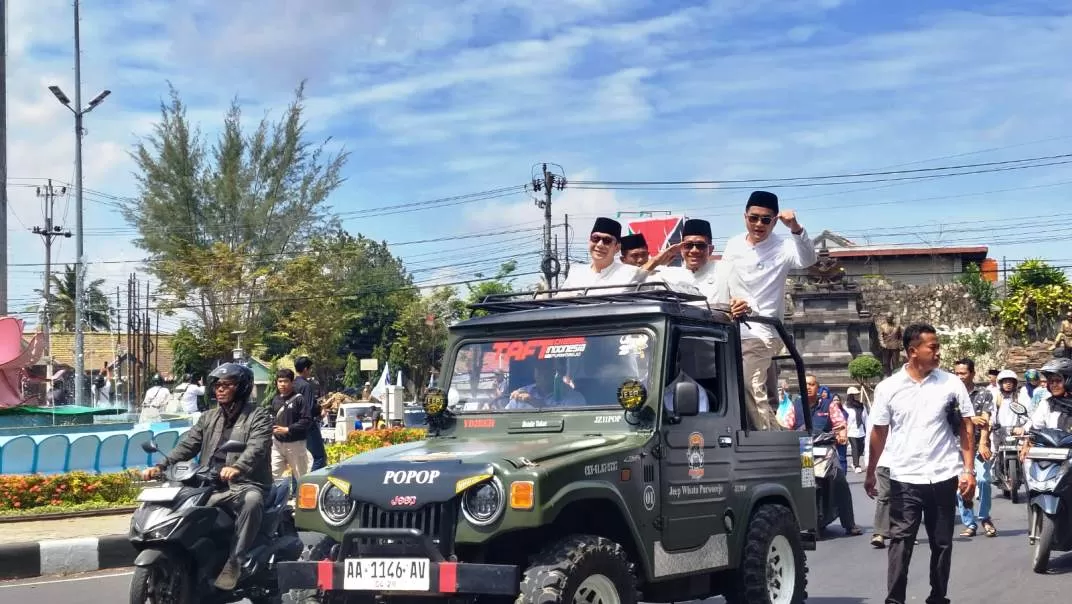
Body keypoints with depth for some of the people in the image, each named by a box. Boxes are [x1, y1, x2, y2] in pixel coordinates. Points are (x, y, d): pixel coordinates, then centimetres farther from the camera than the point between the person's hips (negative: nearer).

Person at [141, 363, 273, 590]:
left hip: (245, 486, -6)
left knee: (251, 502, -38)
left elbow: (257, 448, -17)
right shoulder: (208, 418, 20)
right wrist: (161, 466, -9)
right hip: (211, 487, 6)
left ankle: (234, 562, -35)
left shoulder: (258, 416, 1)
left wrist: (237, 468, -38)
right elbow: (186, 446, 10)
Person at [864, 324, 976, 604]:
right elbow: (879, 432, 6)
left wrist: (969, 470, -4)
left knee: (942, 543, 9)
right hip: (904, 478, -1)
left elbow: (966, 428, 3)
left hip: (944, 477, 1)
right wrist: (870, 473, 8)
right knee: (900, 540, -4)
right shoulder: (888, 388, -1)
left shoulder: (951, 384, 0)